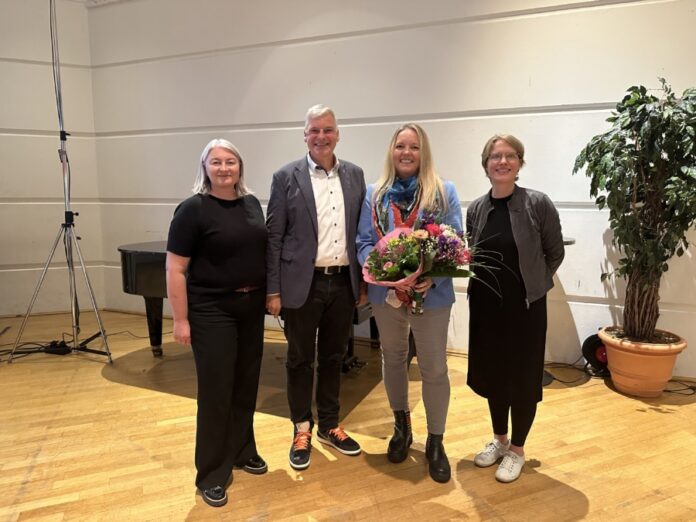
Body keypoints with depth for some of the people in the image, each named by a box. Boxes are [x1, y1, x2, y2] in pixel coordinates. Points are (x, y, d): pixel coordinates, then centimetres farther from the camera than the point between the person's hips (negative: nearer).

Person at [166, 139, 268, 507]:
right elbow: (175, 269, -13)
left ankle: (242, 451, 34)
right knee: (216, 390, 1)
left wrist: (270, 294, 11)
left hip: (251, 307, 6)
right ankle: (212, 474, 18)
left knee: (246, 384, 15)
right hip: (212, 311, -6)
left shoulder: (251, 203, 7)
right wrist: (180, 320, -14)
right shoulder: (193, 209, -12)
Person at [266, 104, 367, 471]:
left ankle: (329, 425, 33)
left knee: (333, 357, 16)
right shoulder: (286, 177, -4)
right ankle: (301, 430, 28)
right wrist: (273, 290, -8)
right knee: (300, 359, 10)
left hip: (343, 283, 4)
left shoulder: (355, 175, 6)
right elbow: (273, 237, -5)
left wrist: (364, 283, 7)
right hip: (303, 284, -3)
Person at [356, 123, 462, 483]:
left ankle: (435, 442, 24)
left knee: (434, 368, 5)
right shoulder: (375, 194, 2)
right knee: (393, 359, 18)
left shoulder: (444, 192, -4)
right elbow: (363, 243, -1)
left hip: (431, 293, -2)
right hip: (386, 292, 3)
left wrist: (432, 278, -23)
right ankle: (401, 427, 40)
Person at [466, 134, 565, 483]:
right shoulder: (476, 209, 3)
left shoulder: (538, 203, -10)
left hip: (525, 305, -4)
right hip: (485, 304, 4)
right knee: (492, 373, 15)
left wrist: (533, 283, -1)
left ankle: (517, 449, 27)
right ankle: (499, 439, 36)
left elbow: (555, 253, -1)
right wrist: (486, 282, -1)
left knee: (522, 377, 7)